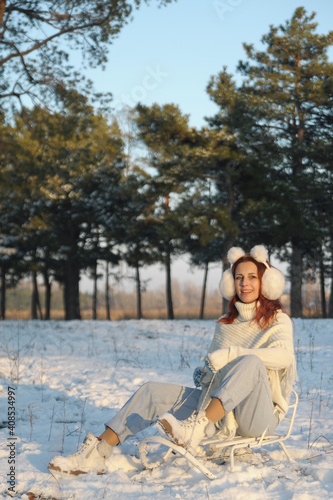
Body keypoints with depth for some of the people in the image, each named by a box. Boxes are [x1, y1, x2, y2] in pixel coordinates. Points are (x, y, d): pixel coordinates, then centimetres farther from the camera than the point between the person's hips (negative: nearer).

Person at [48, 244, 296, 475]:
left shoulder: (277, 320, 0)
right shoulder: (225, 324, 17)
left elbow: (284, 355, -22)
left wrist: (231, 353, -26)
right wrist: (202, 373, -1)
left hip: (259, 414, -5)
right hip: (221, 410, 5)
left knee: (251, 362, -35)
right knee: (152, 392, -10)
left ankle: (193, 431, -44)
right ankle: (96, 455, -15)